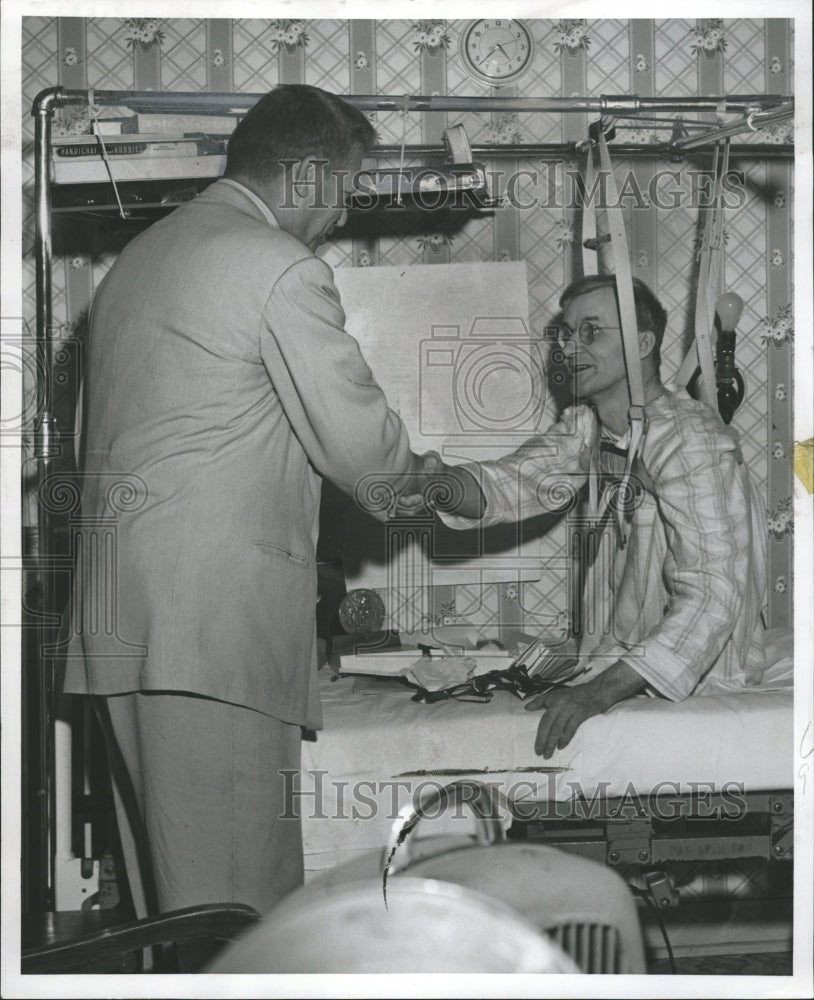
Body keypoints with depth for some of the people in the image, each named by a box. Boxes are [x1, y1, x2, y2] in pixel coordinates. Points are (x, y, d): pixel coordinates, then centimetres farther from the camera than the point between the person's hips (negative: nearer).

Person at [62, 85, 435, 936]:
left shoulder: (137, 256, 20)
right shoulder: (282, 267, -7)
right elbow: (357, 439, -7)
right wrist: (420, 476, 15)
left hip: (117, 608, 9)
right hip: (213, 608, -9)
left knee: (165, 865, 13)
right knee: (230, 892, -5)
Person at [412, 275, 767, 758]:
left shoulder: (688, 442, -20)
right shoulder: (587, 427, 7)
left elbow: (712, 596, -29)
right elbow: (513, 483, -7)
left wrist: (601, 692, -37)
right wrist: (437, 483, -30)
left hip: (696, 694, -7)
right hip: (611, 672, 7)